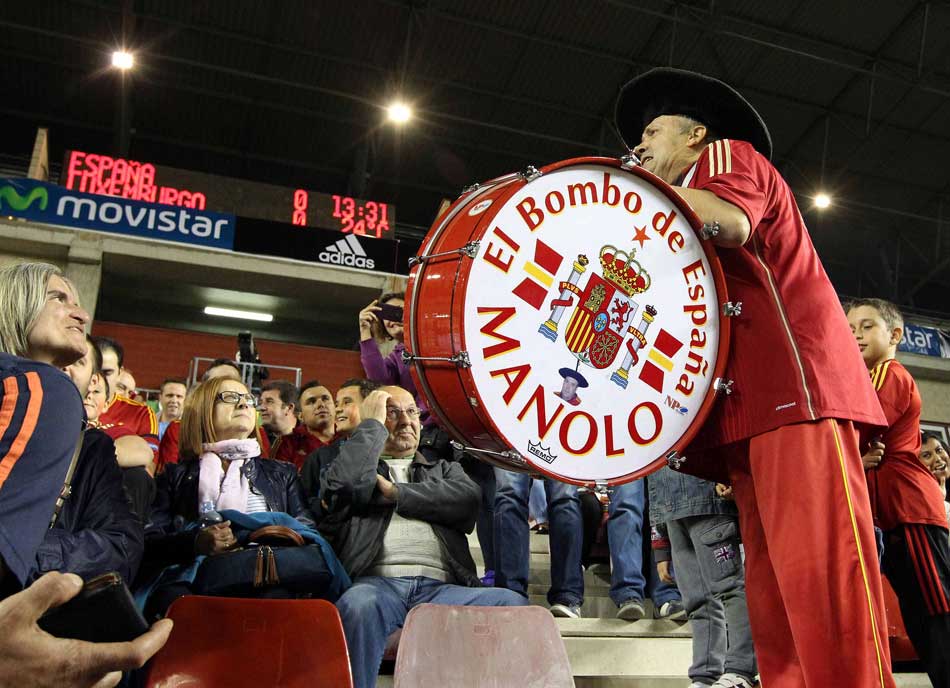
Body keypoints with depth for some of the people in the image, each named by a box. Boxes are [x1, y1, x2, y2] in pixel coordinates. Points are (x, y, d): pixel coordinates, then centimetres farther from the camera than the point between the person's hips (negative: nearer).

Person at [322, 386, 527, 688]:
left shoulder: (445, 469, 30)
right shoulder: (356, 466, 24)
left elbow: (467, 498, 6)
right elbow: (341, 485, -3)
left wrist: (394, 492, 2)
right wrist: (373, 424, 9)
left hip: (441, 588, 2)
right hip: (378, 582, -2)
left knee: (513, 604, -26)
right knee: (358, 604, -38)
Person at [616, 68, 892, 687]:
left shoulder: (728, 153, 12)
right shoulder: (685, 219, 36)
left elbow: (731, 224, -11)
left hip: (796, 384, -9)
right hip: (751, 407, 9)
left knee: (818, 572, -18)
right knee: (775, 599, 1)